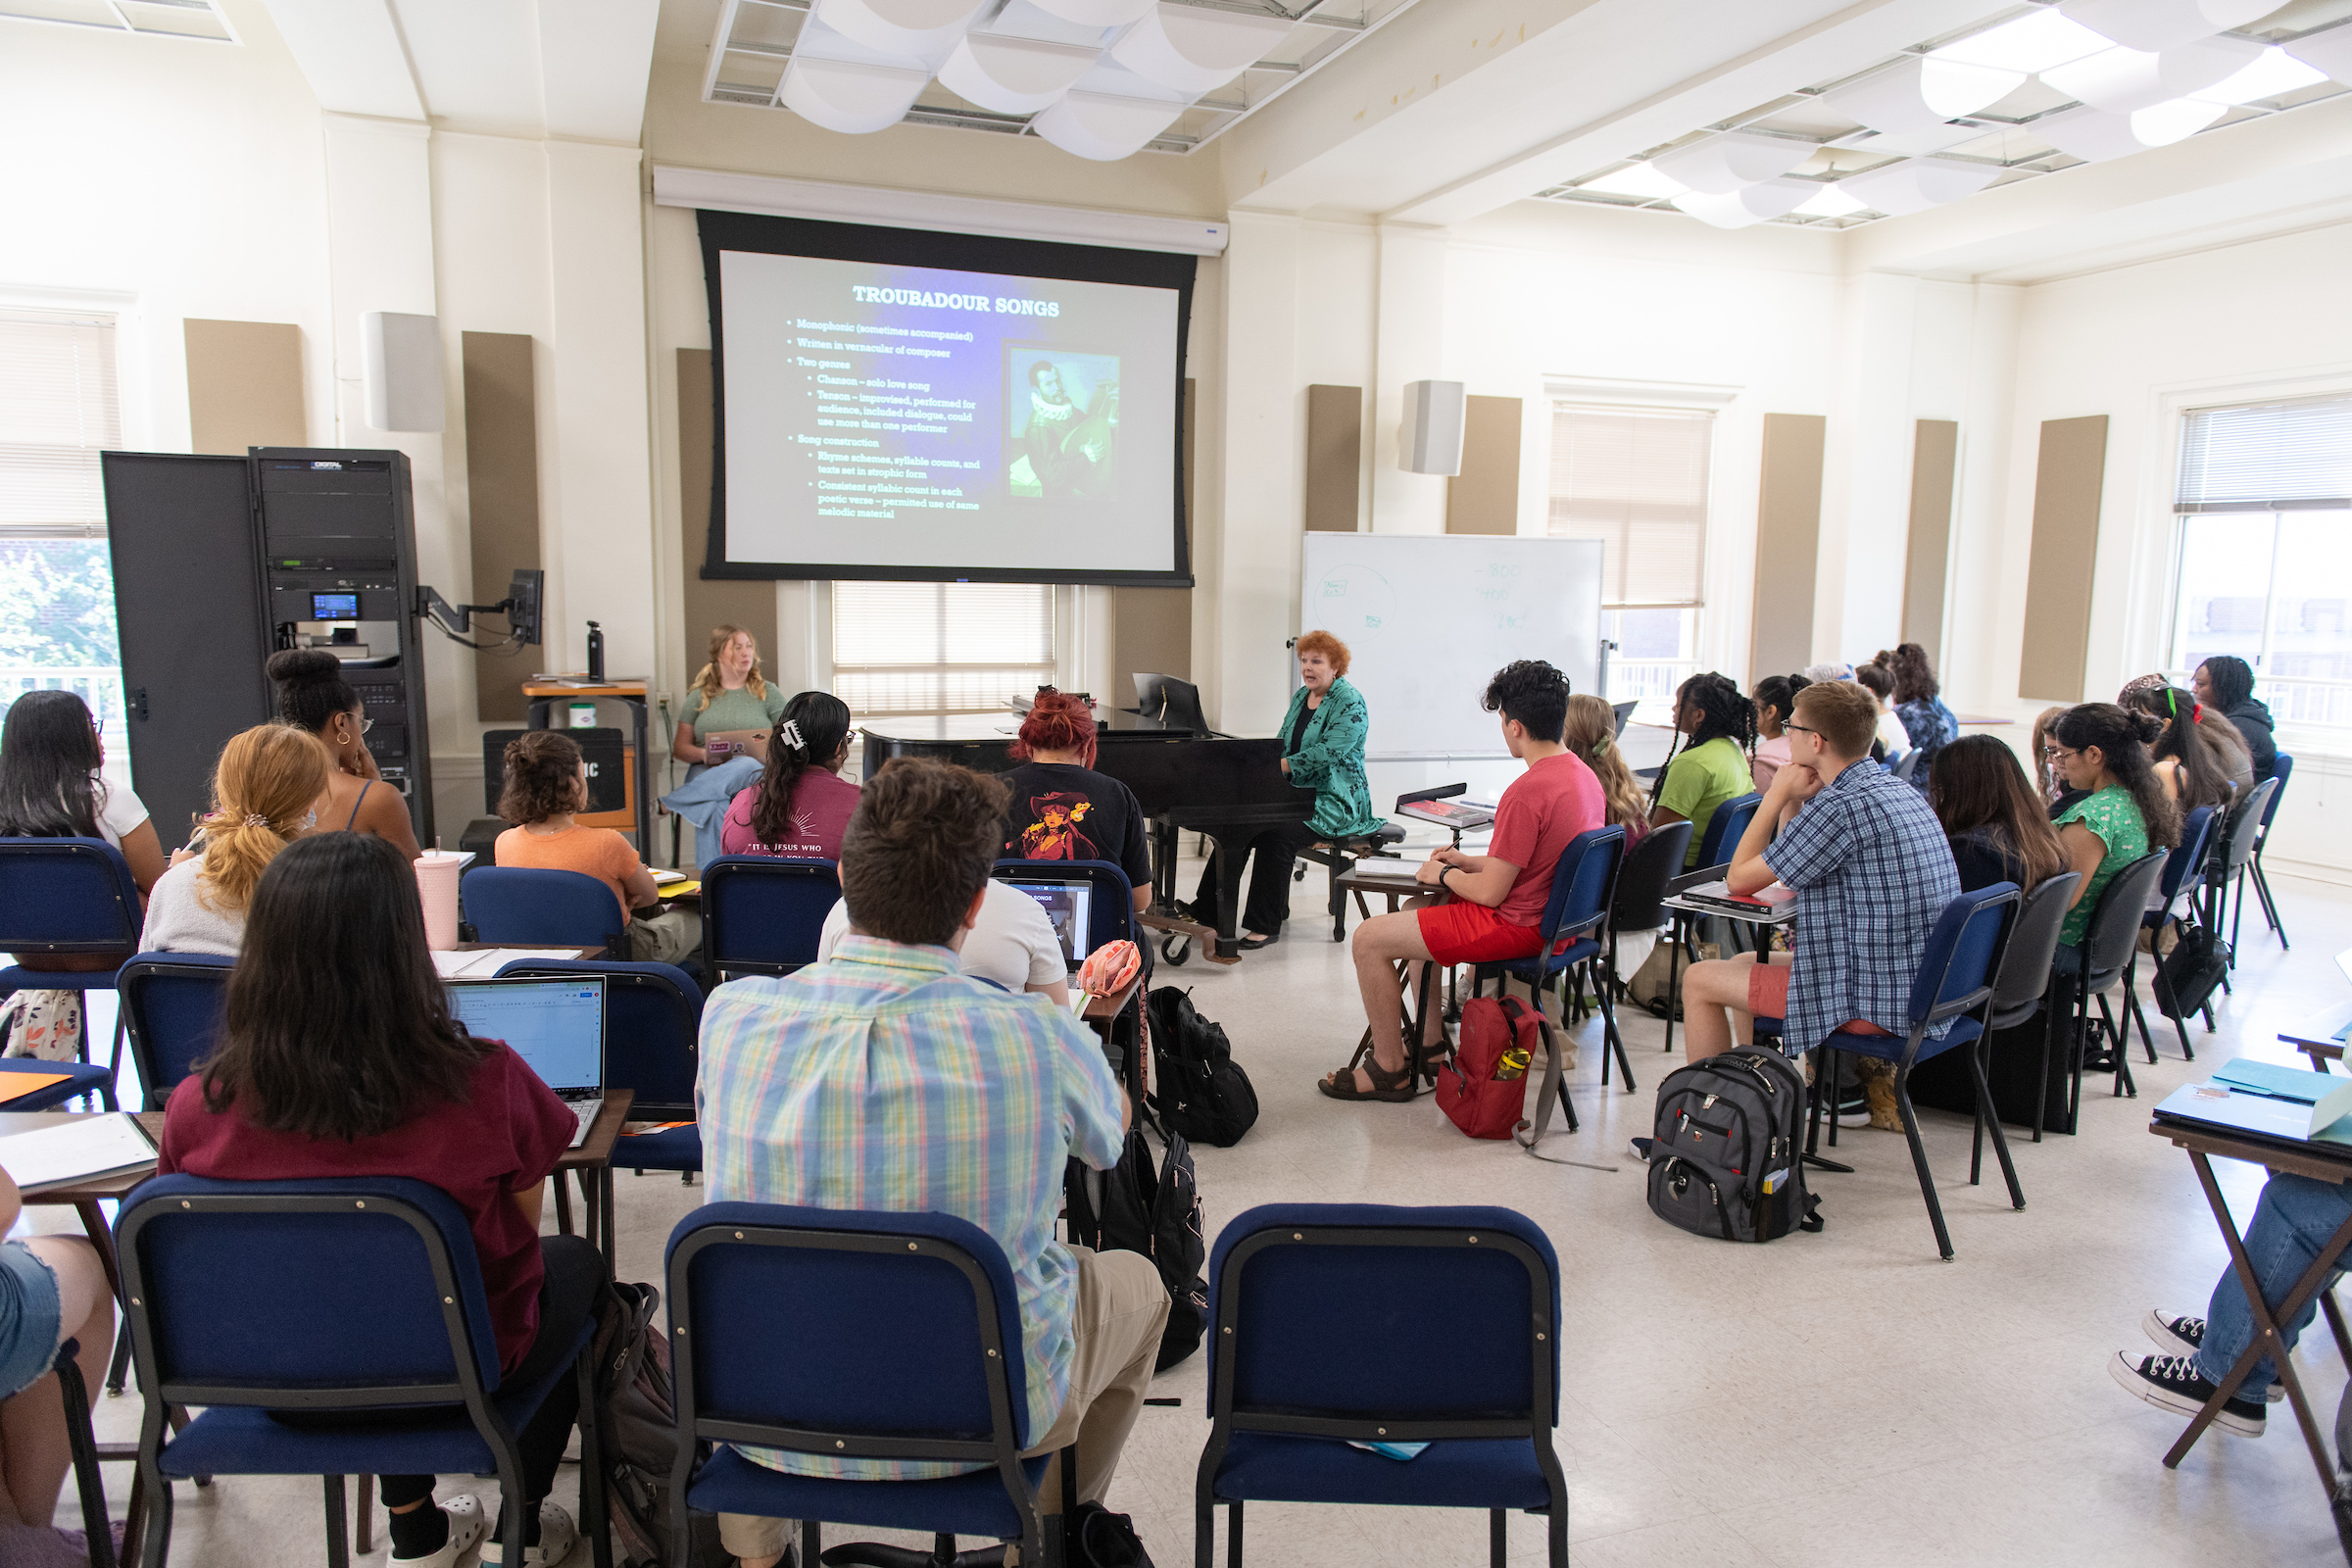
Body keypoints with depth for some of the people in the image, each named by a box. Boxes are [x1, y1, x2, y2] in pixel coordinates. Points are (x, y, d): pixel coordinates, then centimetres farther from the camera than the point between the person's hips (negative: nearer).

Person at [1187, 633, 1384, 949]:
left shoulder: (1350, 702, -10)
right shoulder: (1300, 697, 15)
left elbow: (1328, 752, -23)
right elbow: (1282, 744, 14)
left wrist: (1279, 766, -30)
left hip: (1334, 801, -8)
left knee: (1278, 833, -31)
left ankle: (1266, 926, -22)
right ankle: (1208, 912, -7)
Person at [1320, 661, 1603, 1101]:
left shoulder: (1527, 792, -27)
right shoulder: (1583, 773, 4)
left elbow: (1490, 893, -23)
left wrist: (1444, 873, -4)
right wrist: (1468, 862, 12)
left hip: (1514, 926, -10)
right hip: (1550, 914, 10)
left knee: (1368, 938, -5)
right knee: (1414, 911, 27)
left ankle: (1390, 1069, 7)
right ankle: (1429, 1045, 29)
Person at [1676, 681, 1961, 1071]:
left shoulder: (1840, 806, -22)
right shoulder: (1900, 790, 9)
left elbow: (1739, 879, -11)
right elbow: (1785, 868, 17)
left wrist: (1777, 795, -5)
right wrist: (1792, 801, 3)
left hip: (1873, 1002, -10)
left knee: (1698, 980, 2)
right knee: (1743, 966, 26)